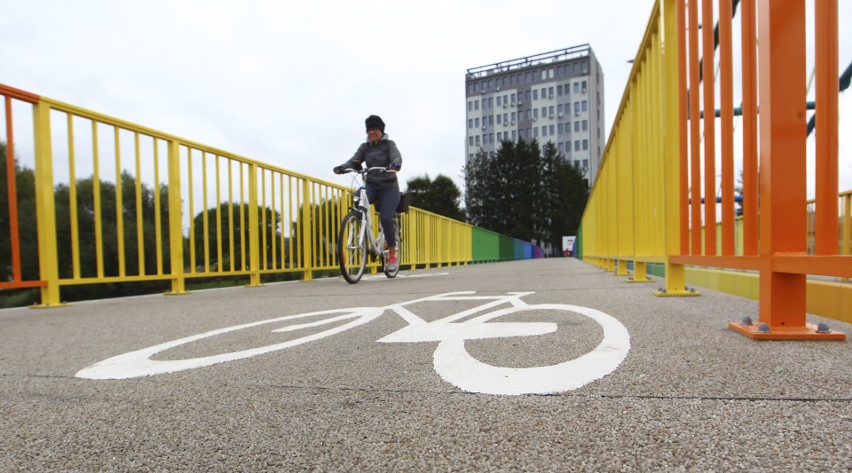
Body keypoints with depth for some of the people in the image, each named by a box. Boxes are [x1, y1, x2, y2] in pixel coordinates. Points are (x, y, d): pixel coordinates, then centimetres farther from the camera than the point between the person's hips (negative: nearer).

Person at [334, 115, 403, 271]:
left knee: (385, 218, -19)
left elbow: (397, 157, -19)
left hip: (389, 187, -3)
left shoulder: (389, 144, 0)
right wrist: (342, 167, -26)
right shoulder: (365, 147, 10)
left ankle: (392, 255, -3)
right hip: (371, 185, 3)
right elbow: (354, 161, -4)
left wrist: (395, 164, -44)